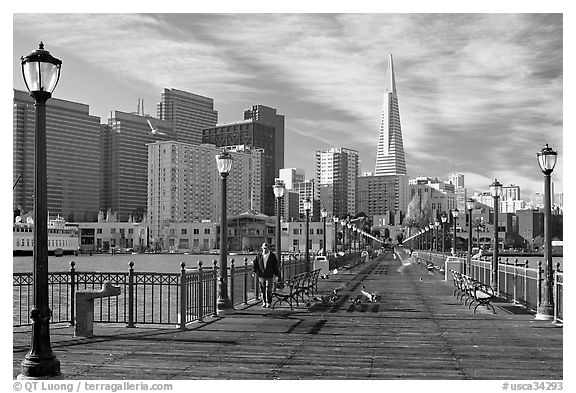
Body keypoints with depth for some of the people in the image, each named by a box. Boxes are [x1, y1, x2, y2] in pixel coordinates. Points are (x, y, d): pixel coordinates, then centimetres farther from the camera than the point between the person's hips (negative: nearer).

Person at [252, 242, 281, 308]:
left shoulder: (272, 256, 1)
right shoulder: (259, 256, 4)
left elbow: (276, 267, 4)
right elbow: (254, 264, 10)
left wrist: (277, 275, 1)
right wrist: (255, 271, -3)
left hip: (269, 276, -2)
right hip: (261, 276, 2)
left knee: (268, 290, -6)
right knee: (262, 290, 5)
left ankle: (268, 303, 4)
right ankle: (264, 302, 17)